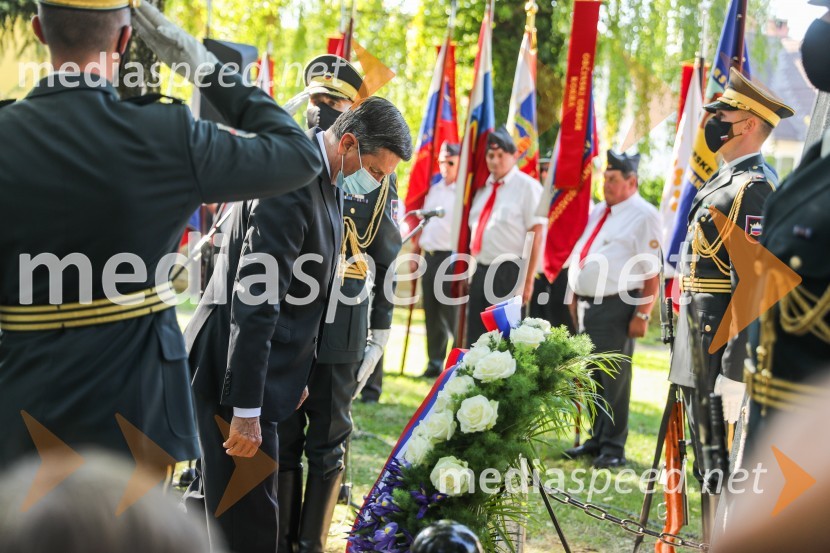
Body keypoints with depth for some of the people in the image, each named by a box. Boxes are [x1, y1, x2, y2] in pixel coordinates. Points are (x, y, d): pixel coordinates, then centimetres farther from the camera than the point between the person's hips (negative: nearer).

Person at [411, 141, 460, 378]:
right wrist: (415, 252, 18)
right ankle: (434, 361, 19)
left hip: (451, 258, -7)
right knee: (431, 312, 11)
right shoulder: (434, 189, 15)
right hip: (430, 256, 7)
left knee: (452, 312, -8)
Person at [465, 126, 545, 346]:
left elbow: (535, 234, -11)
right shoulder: (484, 187, 14)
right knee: (475, 338, 9)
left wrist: (528, 279, -15)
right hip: (481, 271, 7)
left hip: (509, 273, -7)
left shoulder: (527, 186, -6)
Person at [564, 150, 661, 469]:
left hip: (616, 308, -8)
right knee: (590, 376, 14)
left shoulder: (644, 216, -9)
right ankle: (596, 439, 27)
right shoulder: (599, 212, 17)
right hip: (586, 305, 8)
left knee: (614, 379, -2)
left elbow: (652, 273, -13)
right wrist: (575, 297, 18)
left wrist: (642, 314, -17)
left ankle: (613, 447, 8)